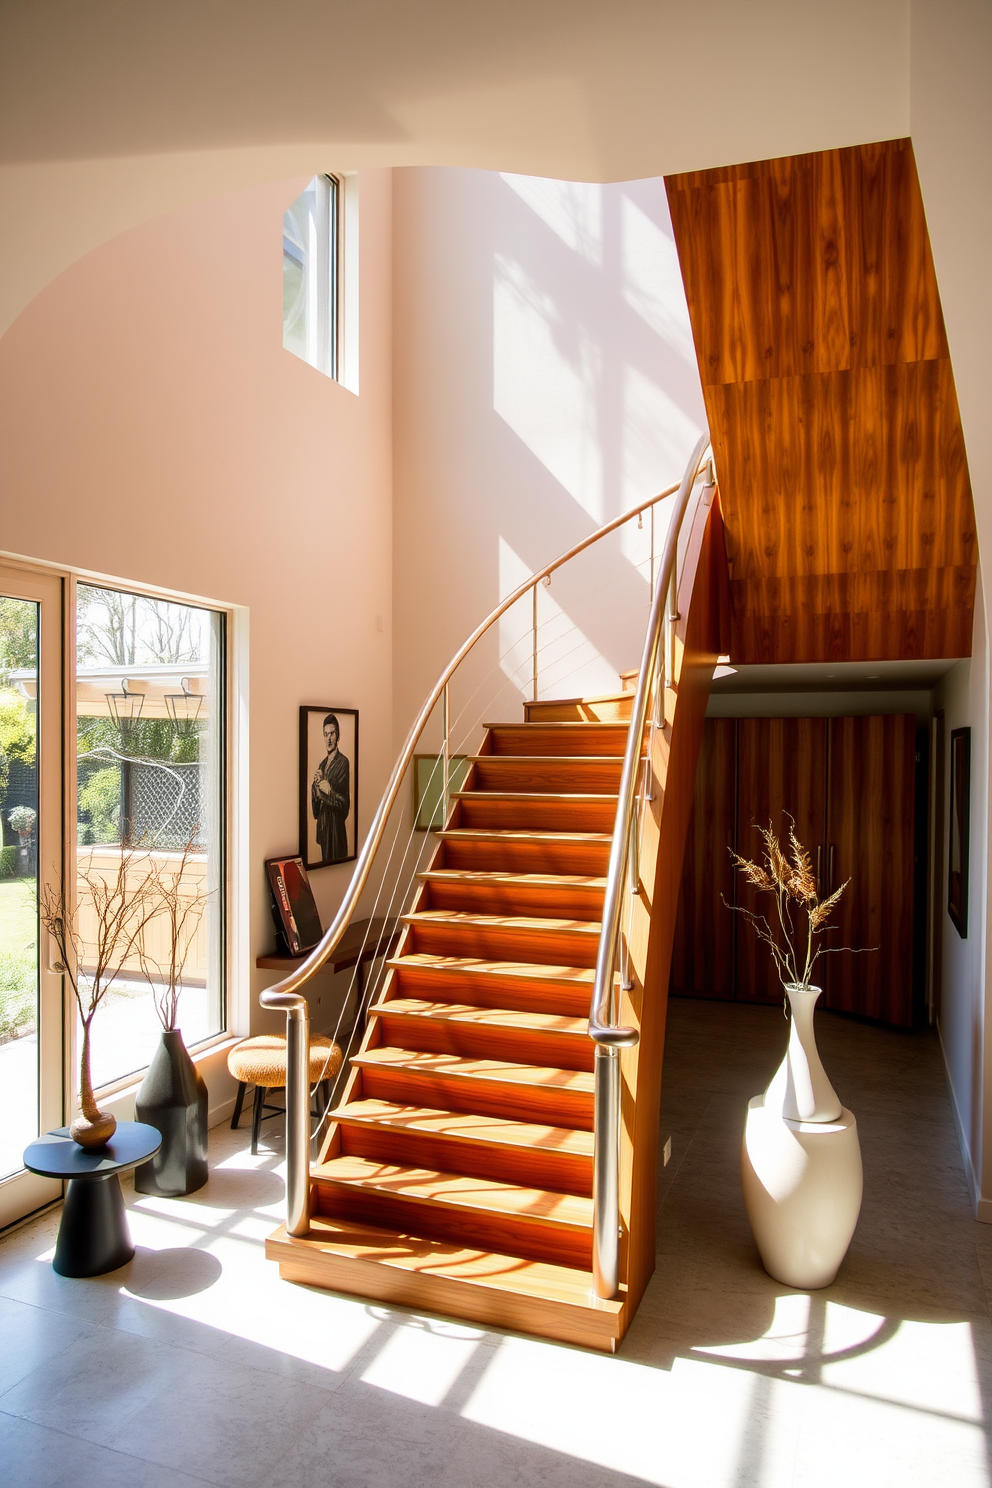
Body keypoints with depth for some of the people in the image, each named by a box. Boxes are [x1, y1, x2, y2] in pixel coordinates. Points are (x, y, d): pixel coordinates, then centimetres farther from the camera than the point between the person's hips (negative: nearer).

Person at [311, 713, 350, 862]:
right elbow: (315, 800, 11)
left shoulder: (343, 762, -11)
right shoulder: (322, 764, 12)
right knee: (324, 861, 15)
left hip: (336, 828, -7)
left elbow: (344, 804, -12)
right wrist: (316, 785, -6)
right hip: (322, 826, 7)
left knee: (336, 861, -1)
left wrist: (329, 791, -23)